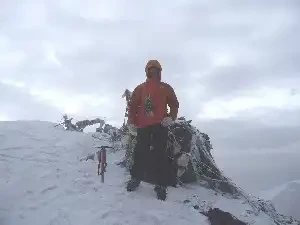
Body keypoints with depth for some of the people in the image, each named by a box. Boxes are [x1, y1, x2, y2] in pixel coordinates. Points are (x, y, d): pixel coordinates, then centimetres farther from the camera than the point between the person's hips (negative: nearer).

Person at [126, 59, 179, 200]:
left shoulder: (166, 88, 14)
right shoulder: (140, 88, 15)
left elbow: (174, 104, 11)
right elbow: (132, 106, 12)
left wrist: (171, 118, -7)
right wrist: (131, 122, 1)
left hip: (160, 125, -1)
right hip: (143, 125, 1)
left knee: (160, 154, -4)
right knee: (140, 152, 3)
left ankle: (161, 185, -2)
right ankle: (135, 178, 18)